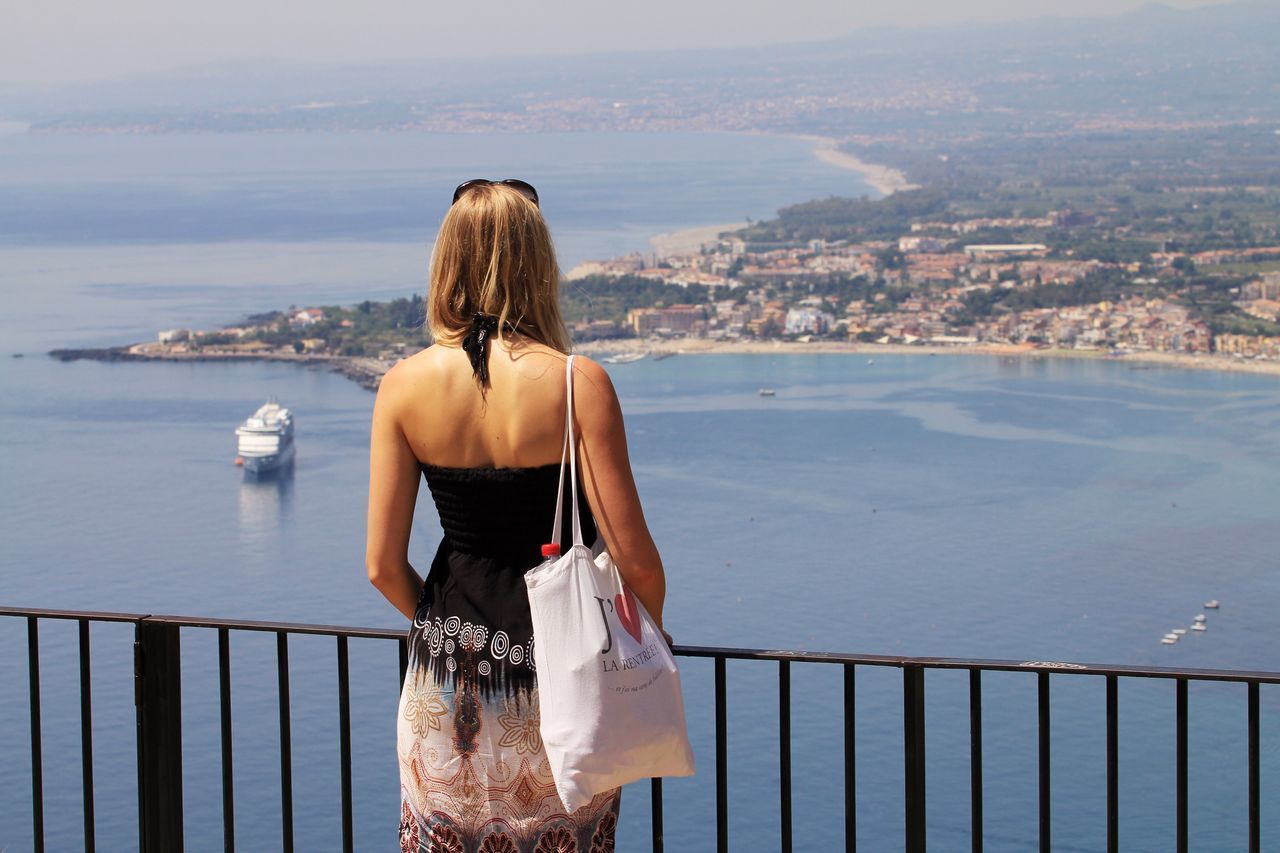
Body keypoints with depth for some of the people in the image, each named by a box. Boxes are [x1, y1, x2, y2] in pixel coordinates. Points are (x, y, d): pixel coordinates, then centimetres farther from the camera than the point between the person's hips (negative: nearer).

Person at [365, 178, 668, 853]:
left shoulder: (405, 386, -7)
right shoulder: (578, 384, -14)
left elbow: (384, 566, -3)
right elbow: (633, 557, -13)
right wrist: (652, 629, 8)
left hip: (448, 680, 2)